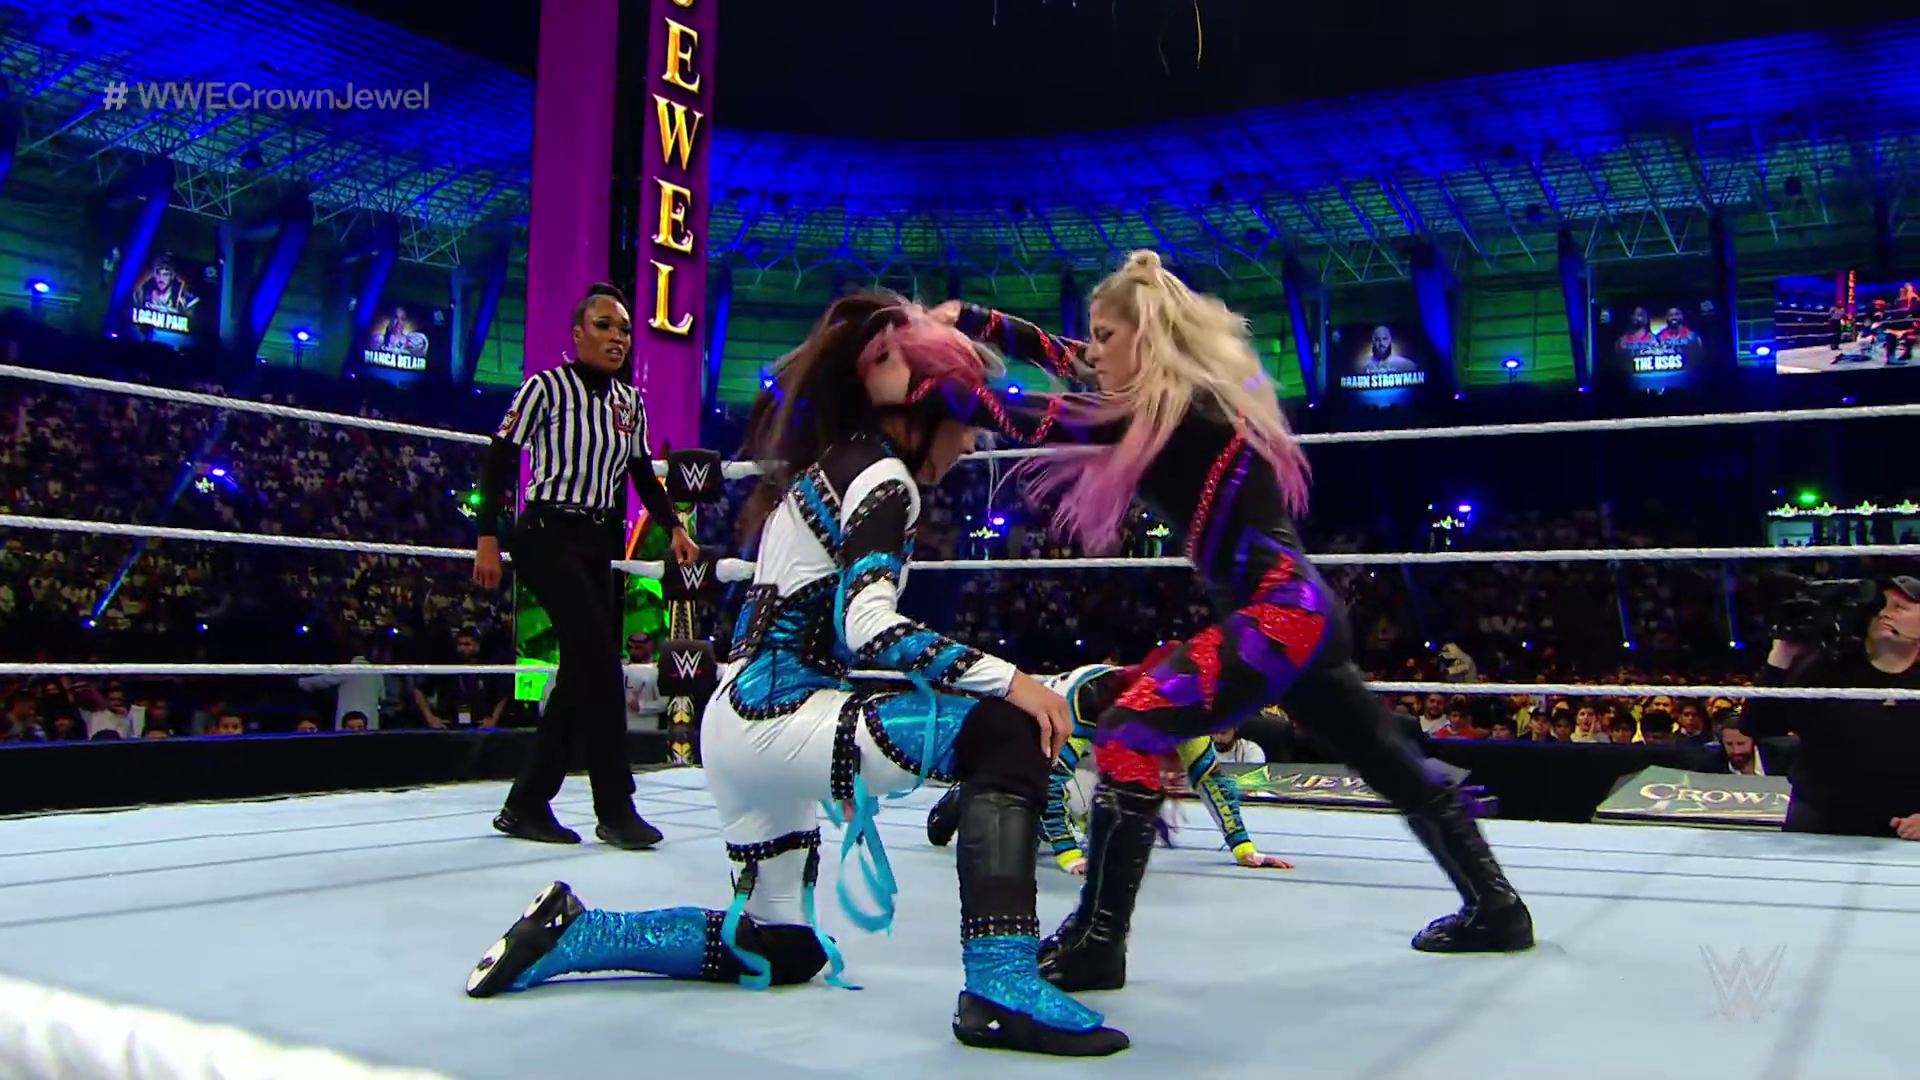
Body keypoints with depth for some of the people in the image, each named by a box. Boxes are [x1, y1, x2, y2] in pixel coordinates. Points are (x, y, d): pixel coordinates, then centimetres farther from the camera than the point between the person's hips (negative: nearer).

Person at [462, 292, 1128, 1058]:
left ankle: (570, 931, 23)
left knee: (780, 950, 23)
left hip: (743, 727, 10)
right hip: (779, 722, -10)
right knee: (1007, 731, -18)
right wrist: (1008, 679, -25)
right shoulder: (881, 474, -11)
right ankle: (1001, 988, -25)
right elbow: (869, 628, -24)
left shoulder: (823, 465, 17)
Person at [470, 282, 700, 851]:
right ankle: (615, 809, -7)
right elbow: (498, 461, -8)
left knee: (582, 671, 6)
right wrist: (488, 537, -14)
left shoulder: (630, 400, 9)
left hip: (598, 547, 7)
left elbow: (643, 475, 15)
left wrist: (673, 527, 1)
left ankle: (526, 805, 17)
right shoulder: (546, 387, -8)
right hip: (547, 538, -7)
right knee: (600, 661, -15)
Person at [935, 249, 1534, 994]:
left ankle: (1096, 944, -12)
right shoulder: (1170, 397, 11)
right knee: (1396, 767, 21)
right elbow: (1062, 356, 14)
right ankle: (1495, 908, 37)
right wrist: (966, 319, 5)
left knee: (1129, 731, -17)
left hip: (1283, 617, -11)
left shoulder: (1185, 408, -14)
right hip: (1299, 614, 11)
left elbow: (1048, 422, -19)